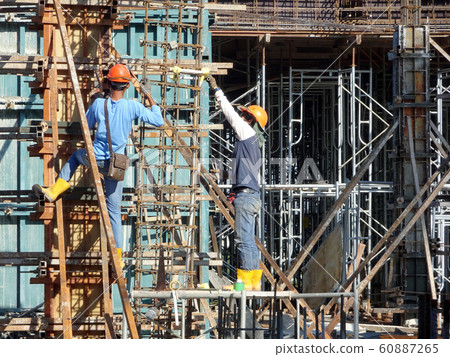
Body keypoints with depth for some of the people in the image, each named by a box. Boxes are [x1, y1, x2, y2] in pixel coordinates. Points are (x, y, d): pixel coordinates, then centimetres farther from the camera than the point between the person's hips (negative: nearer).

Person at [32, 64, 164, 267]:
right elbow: (159, 121, -2)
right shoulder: (133, 107, -12)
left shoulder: (98, 104, -8)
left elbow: (87, 126, 10)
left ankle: (54, 191, 28)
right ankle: (117, 258, 7)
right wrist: (152, 101, 13)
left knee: (76, 155, 37)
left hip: (94, 158, 0)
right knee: (114, 210, 8)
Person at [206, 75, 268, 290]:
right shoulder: (253, 141, 21)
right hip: (250, 196, 10)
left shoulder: (247, 133, -4)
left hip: (245, 195, -10)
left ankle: (246, 281, -13)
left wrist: (216, 90, 4)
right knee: (248, 240, 10)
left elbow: (231, 114, -3)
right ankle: (255, 281, 11)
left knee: (243, 239, -11)